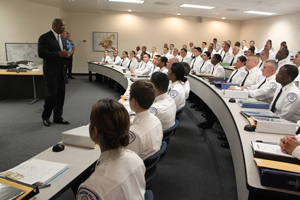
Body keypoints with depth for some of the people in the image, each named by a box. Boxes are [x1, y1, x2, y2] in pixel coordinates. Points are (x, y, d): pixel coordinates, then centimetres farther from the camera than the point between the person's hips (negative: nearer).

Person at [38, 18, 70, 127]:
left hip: (61, 72, 7)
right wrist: (58, 54, -23)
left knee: (60, 95, 8)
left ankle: (58, 117, 20)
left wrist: (67, 54, -2)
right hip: (51, 72, -7)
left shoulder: (63, 38, 15)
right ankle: (45, 117, 17)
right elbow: (41, 53, -18)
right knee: (51, 95, -3)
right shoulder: (44, 37, -8)